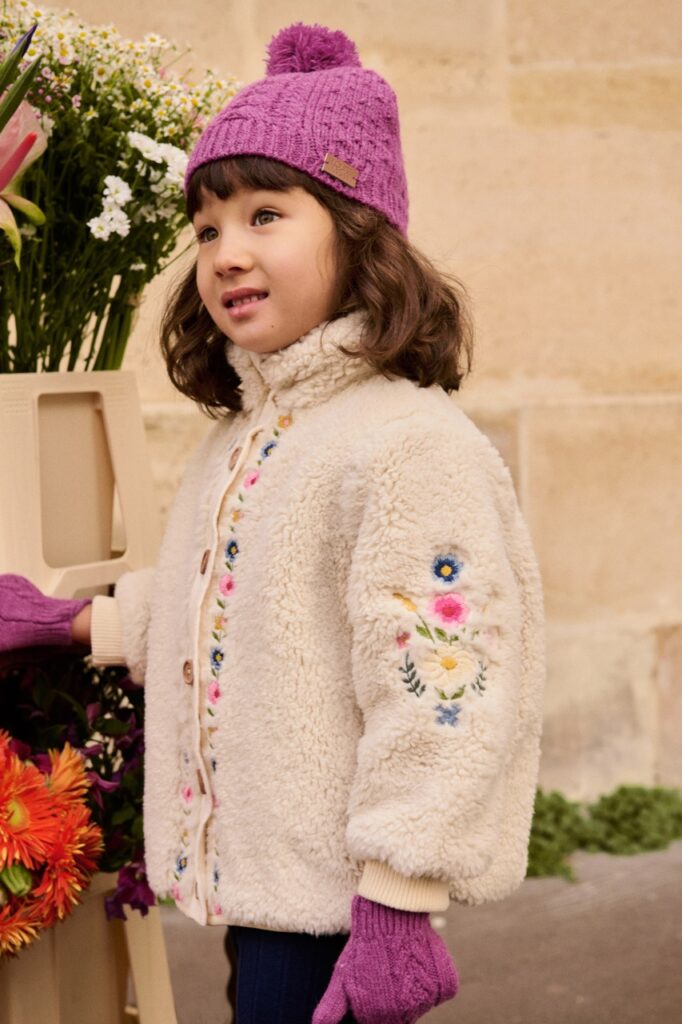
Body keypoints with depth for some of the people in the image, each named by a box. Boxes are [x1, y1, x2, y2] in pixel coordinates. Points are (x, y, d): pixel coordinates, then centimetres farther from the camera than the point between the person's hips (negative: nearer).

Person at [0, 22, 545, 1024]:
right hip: (250, 875, 9)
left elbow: (437, 690, -24)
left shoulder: (410, 443, -20)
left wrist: (394, 912, -24)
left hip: (333, 901, -8)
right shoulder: (238, 436, 9)